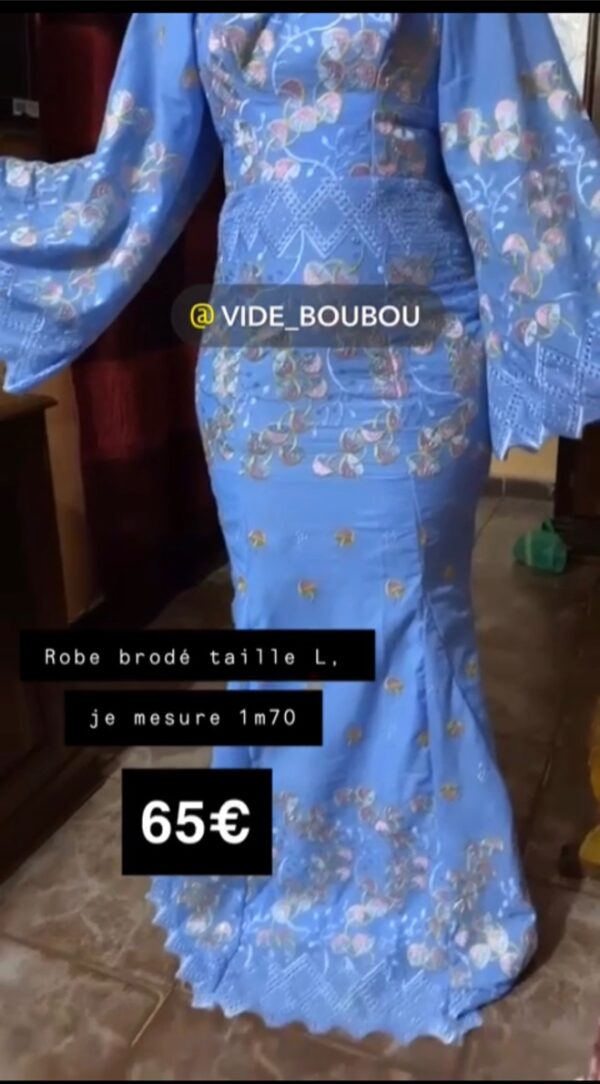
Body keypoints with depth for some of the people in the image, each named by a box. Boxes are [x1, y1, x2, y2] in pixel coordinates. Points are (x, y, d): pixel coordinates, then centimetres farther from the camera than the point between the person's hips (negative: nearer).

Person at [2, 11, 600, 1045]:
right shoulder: (183, 22, 13)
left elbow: (516, 163, -2)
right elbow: (132, 184, 13)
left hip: (407, 365, -3)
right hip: (262, 366, 4)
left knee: (405, 622, 7)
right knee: (278, 615, 14)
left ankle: (423, 890, 33)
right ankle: (288, 871, 39)